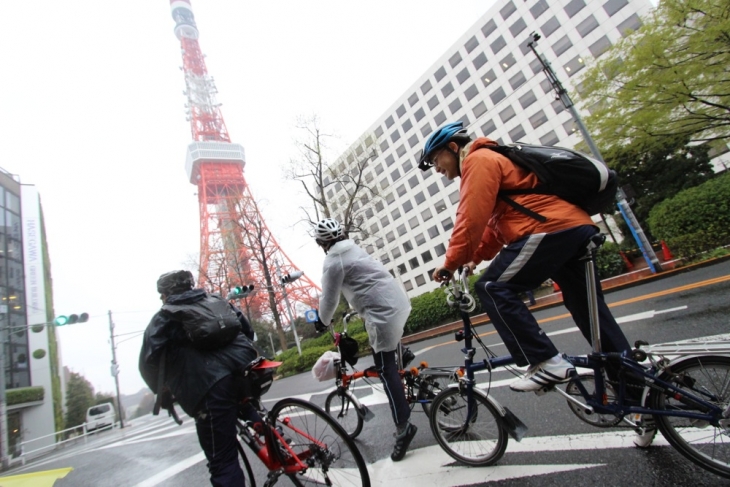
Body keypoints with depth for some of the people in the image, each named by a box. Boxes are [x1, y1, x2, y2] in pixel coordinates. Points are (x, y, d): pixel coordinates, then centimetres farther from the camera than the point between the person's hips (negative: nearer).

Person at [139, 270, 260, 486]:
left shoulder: (164, 318, 14)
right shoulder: (216, 300, 24)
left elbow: (148, 361, 6)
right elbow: (247, 328, 22)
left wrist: (162, 391, 21)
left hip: (208, 385, -4)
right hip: (245, 369, 5)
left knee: (222, 462, 5)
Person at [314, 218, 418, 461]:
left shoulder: (333, 262, -10)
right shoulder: (354, 249, 17)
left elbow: (329, 298, -5)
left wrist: (323, 321, 14)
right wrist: (356, 308, 40)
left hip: (382, 312, -9)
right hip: (399, 302, 9)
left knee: (385, 369, -1)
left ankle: (403, 426, 4)